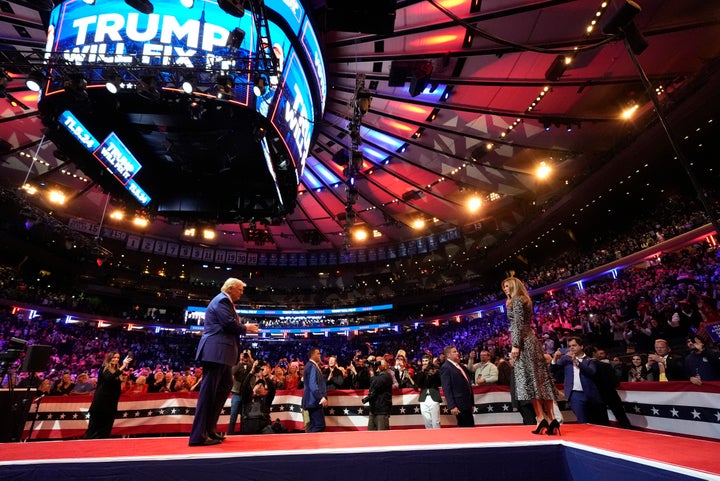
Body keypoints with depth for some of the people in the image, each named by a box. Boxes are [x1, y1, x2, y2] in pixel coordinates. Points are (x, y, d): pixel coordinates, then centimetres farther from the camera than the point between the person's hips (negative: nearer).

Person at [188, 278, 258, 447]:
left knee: (225, 386, 17)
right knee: (208, 391, -7)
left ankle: (209, 428, 24)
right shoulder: (222, 300, -10)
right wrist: (246, 328, -5)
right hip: (216, 352, -11)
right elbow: (229, 324, -20)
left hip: (220, 353, 11)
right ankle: (199, 435, 0)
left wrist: (244, 328, 10)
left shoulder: (225, 301, 22)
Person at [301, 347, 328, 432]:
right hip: (314, 401, -10)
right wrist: (322, 397, -25)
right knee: (319, 425, -10)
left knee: (314, 426, 12)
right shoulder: (312, 366, -14)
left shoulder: (312, 366, 18)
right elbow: (312, 385, -23)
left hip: (313, 401, 10)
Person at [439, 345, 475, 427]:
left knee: (470, 426, 13)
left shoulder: (461, 366, 14)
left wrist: (472, 403, 16)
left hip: (467, 403, 8)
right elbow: (447, 389, -16)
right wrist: (452, 406, -21)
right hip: (459, 405, -8)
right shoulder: (445, 367, -12)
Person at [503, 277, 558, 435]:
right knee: (541, 378, 4)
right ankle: (551, 418, 5)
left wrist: (515, 345, -18)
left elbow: (518, 324, -15)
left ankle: (541, 417, -11)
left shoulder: (516, 299, -6)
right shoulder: (523, 299, 21)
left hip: (523, 342, -9)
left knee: (528, 378, -10)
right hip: (530, 340, 9)